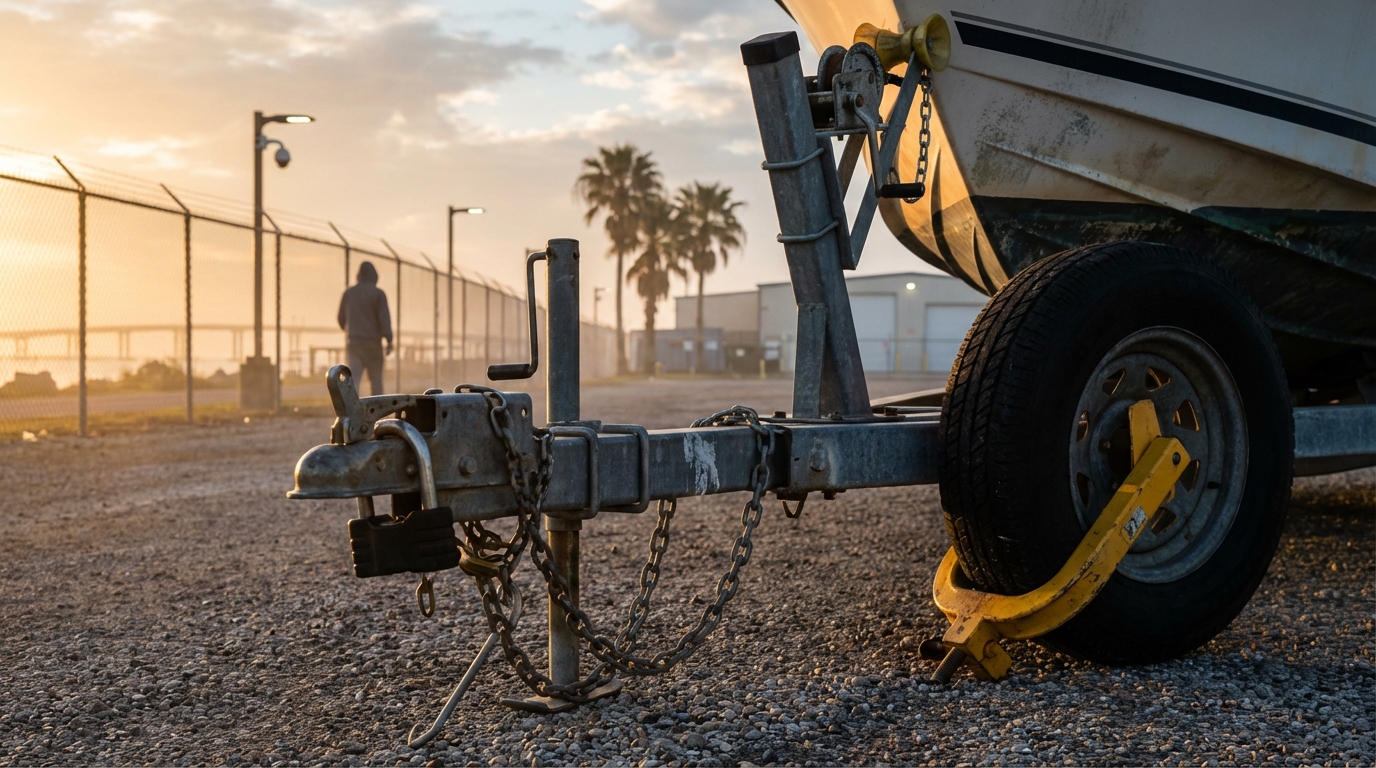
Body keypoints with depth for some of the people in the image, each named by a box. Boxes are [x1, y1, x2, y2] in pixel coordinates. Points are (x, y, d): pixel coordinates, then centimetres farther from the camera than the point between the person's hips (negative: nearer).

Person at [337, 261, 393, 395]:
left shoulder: (349, 292, 8)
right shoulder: (378, 293, -7)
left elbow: (341, 317, 16)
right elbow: (384, 318, -14)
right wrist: (389, 340, -13)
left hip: (354, 342, 3)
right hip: (373, 341, -3)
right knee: (376, 378, 9)